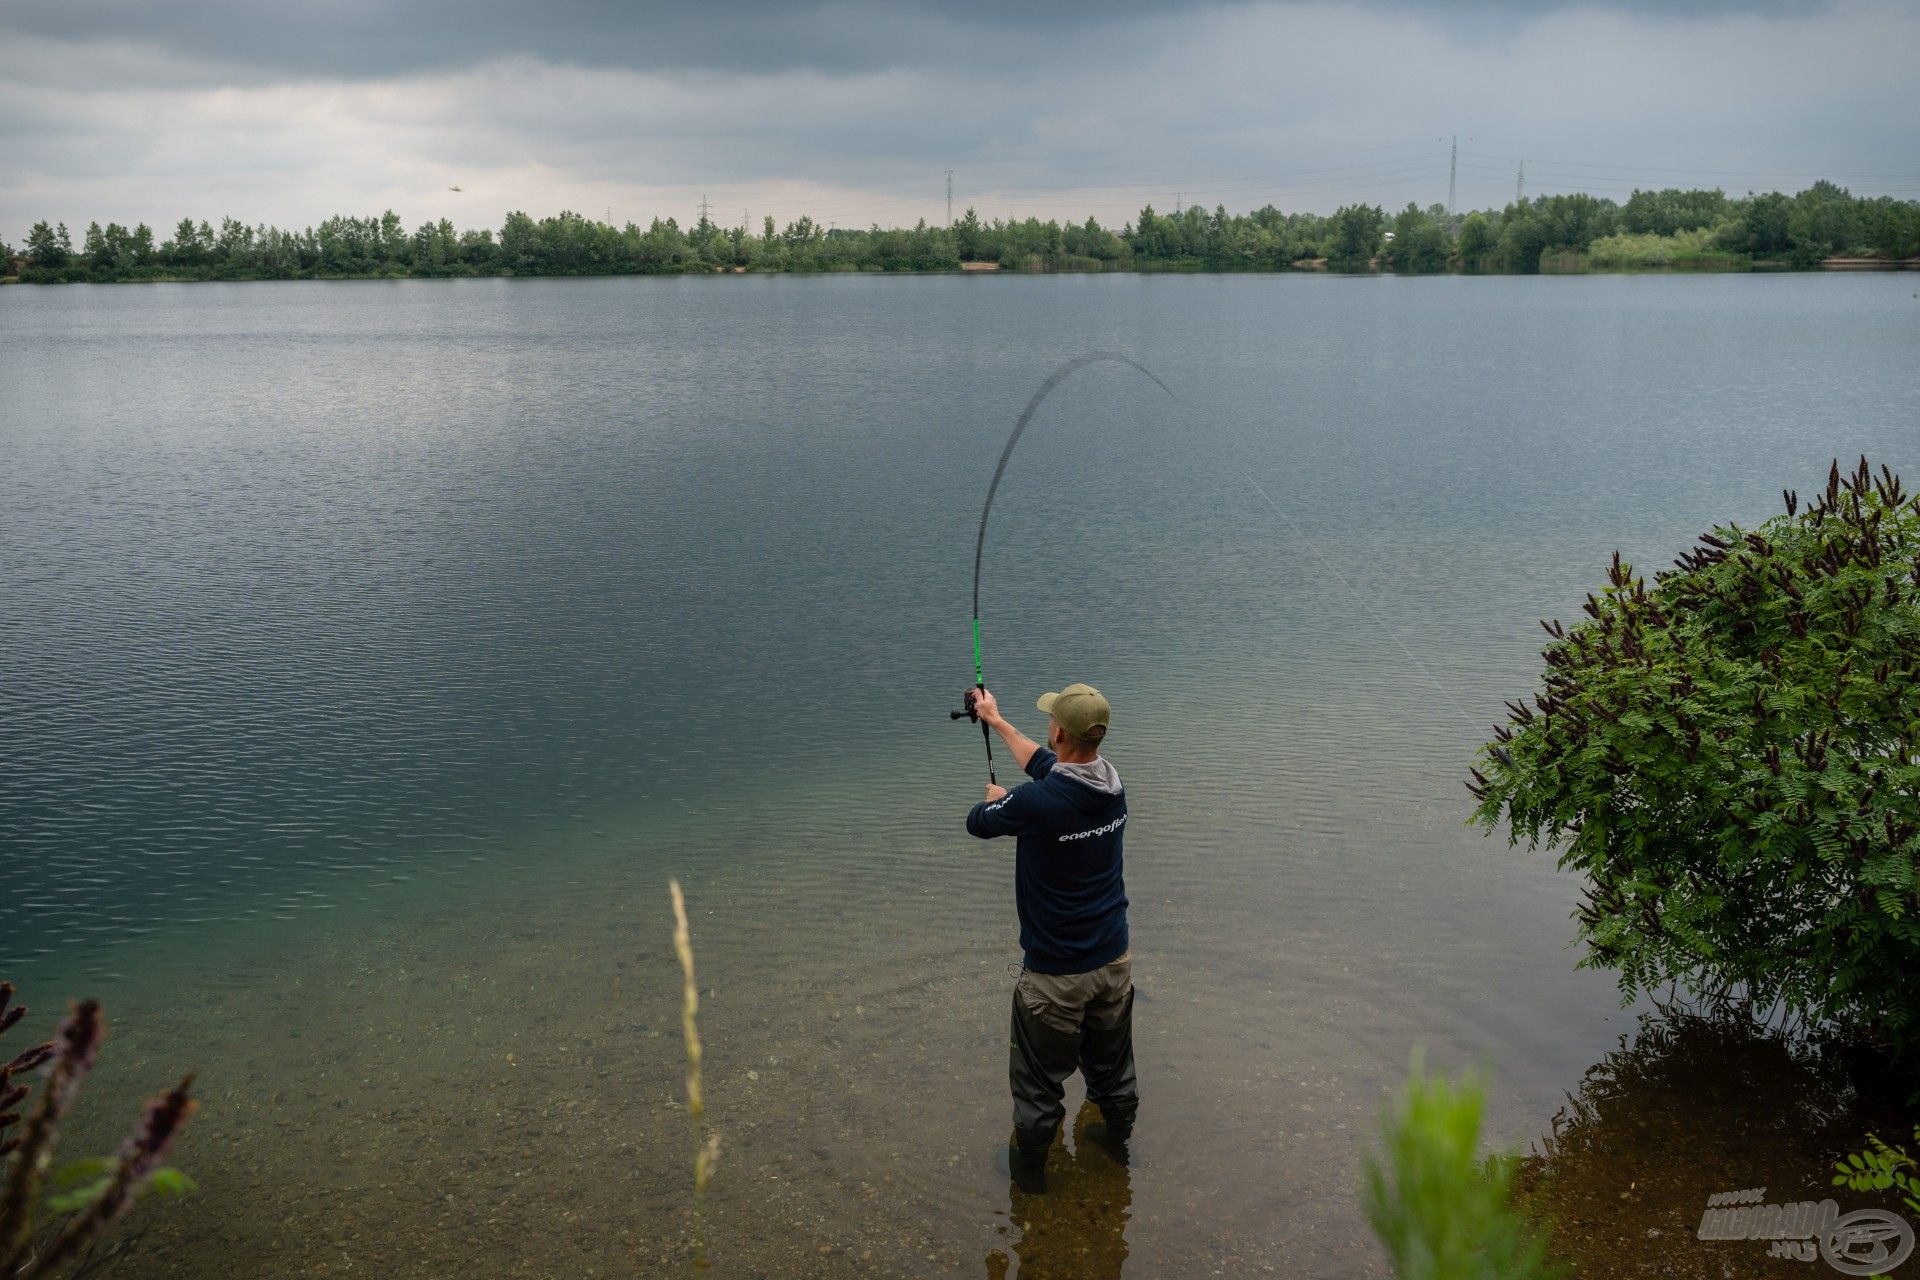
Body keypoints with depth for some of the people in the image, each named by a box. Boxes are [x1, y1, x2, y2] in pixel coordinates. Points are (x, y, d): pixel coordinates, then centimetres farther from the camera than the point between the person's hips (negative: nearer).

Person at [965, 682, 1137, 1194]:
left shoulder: (1036, 802, -28)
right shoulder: (1112, 785, -6)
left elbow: (978, 822, -6)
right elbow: (1046, 764, 14)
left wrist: (995, 798, 18)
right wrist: (997, 721, 26)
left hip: (1056, 972, -6)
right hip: (1113, 959, 6)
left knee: (1040, 1080, 14)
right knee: (1111, 1064, 27)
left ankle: (1030, 1166, 30)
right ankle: (1118, 1139, 46)